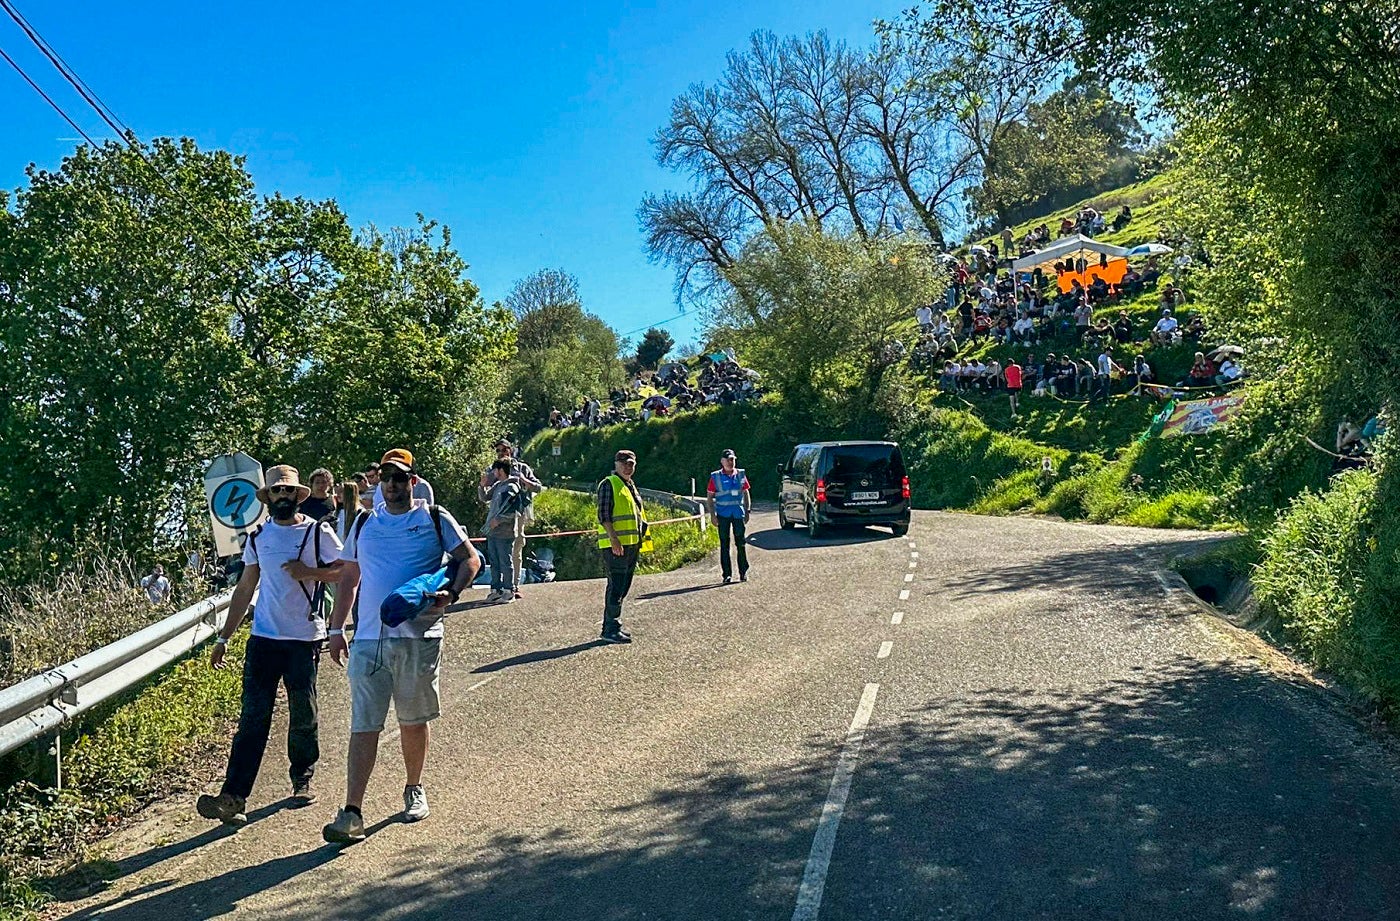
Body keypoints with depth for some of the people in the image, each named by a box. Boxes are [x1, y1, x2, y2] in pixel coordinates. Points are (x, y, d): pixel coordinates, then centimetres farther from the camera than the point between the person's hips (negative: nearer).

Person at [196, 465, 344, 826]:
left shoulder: (319, 532, 0)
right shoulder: (258, 537, 11)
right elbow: (245, 589, 16)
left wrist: (310, 572, -16)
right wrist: (224, 637, 14)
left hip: (305, 638, -2)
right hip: (263, 638, 2)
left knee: (304, 716, 8)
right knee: (252, 718, -3)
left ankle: (303, 781, 26)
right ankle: (234, 797, -7)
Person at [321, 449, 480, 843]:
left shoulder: (435, 520, 3)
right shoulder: (364, 523, 13)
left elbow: (470, 560, 4)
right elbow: (348, 579, 18)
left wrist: (450, 594, -13)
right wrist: (336, 629, 14)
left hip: (418, 636, -2)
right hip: (368, 637, 2)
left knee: (414, 720, 12)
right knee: (363, 725, -3)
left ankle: (414, 790, 31)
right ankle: (351, 814, -4)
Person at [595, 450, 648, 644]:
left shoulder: (631, 486, 21)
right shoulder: (609, 484, -7)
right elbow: (603, 515, -15)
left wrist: (641, 538, 22)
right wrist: (613, 538, -23)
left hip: (632, 544, 9)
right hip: (615, 544, -9)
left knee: (623, 586, 12)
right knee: (616, 586, -11)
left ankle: (610, 626, 20)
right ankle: (611, 630, -8)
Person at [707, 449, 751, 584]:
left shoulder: (741, 474, 6)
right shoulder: (715, 477, -1)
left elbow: (746, 493, 12)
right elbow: (709, 497, 1)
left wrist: (748, 511, 5)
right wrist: (713, 515, -5)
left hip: (738, 513, 1)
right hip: (723, 514, -1)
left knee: (741, 543, 3)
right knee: (724, 544, 3)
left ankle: (743, 572, 12)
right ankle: (727, 574, 9)